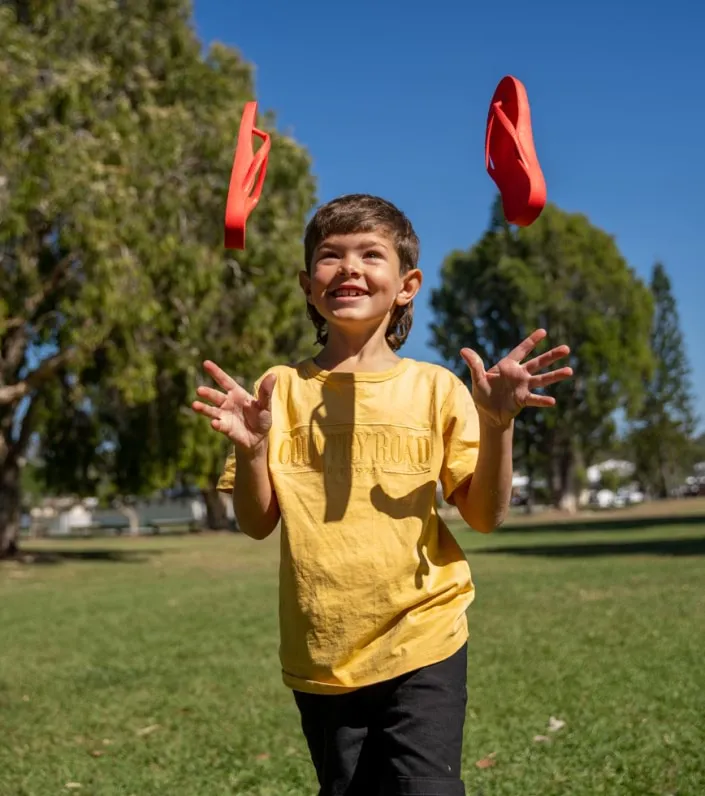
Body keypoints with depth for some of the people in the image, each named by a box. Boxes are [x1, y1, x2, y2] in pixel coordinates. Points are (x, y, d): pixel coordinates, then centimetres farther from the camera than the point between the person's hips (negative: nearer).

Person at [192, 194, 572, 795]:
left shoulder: (435, 389, -3)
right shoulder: (281, 389, 1)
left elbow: (486, 517, -4)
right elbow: (258, 524, 1)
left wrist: (496, 425, -18)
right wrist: (250, 448, -17)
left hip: (421, 643, -2)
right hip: (319, 657, 2)